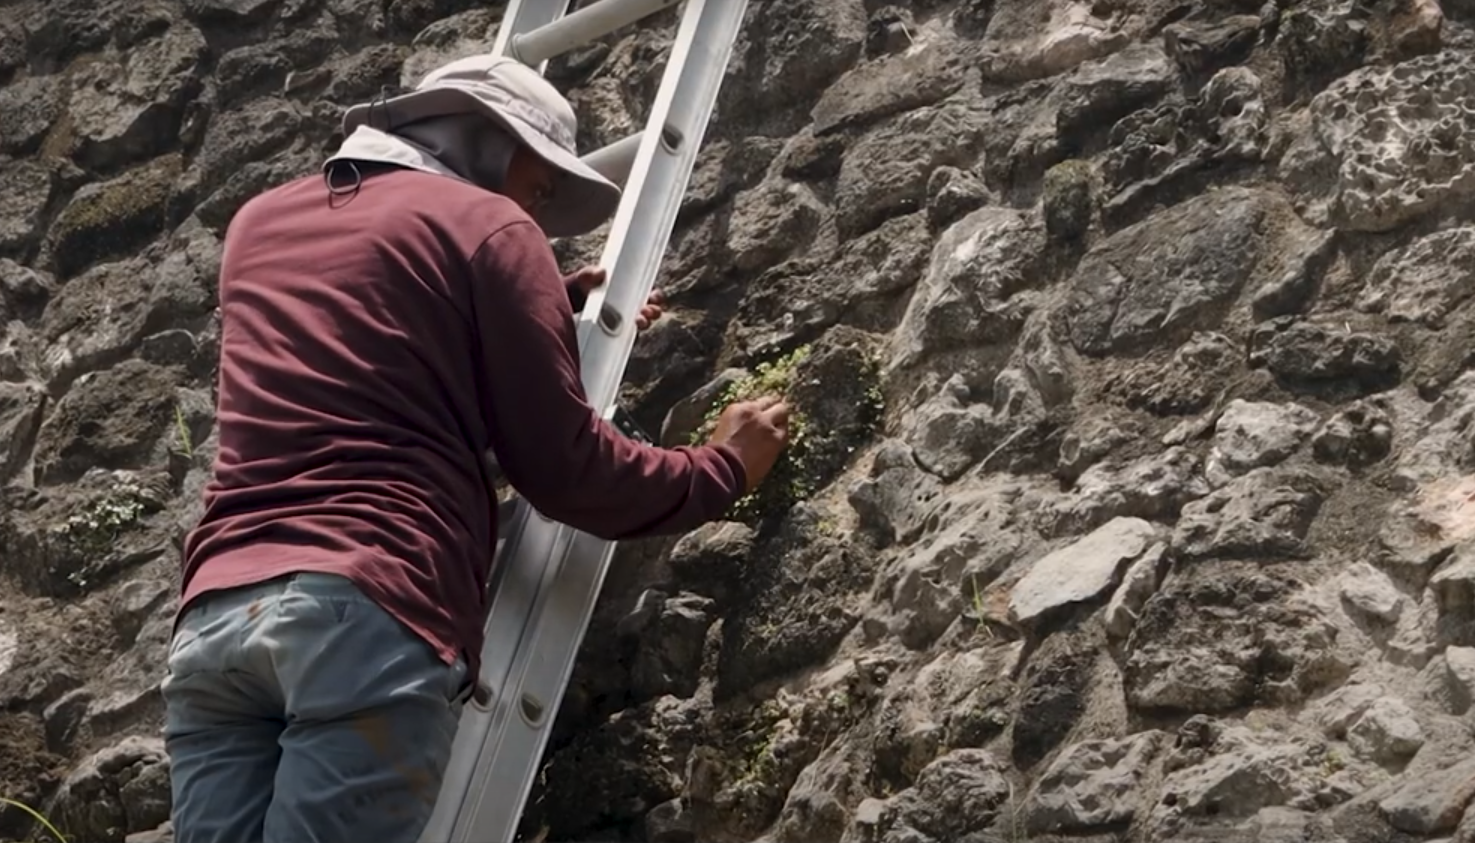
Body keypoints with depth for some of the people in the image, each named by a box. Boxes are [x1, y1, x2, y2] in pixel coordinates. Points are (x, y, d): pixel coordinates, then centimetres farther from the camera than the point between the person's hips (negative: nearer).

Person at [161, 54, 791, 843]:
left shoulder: (261, 222, 26)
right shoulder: (484, 225, 7)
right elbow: (563, 469, 6)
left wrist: (553, 306, 45)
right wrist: (721, 469, 22)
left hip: (212, 617, 6)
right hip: (372, 610, -6)